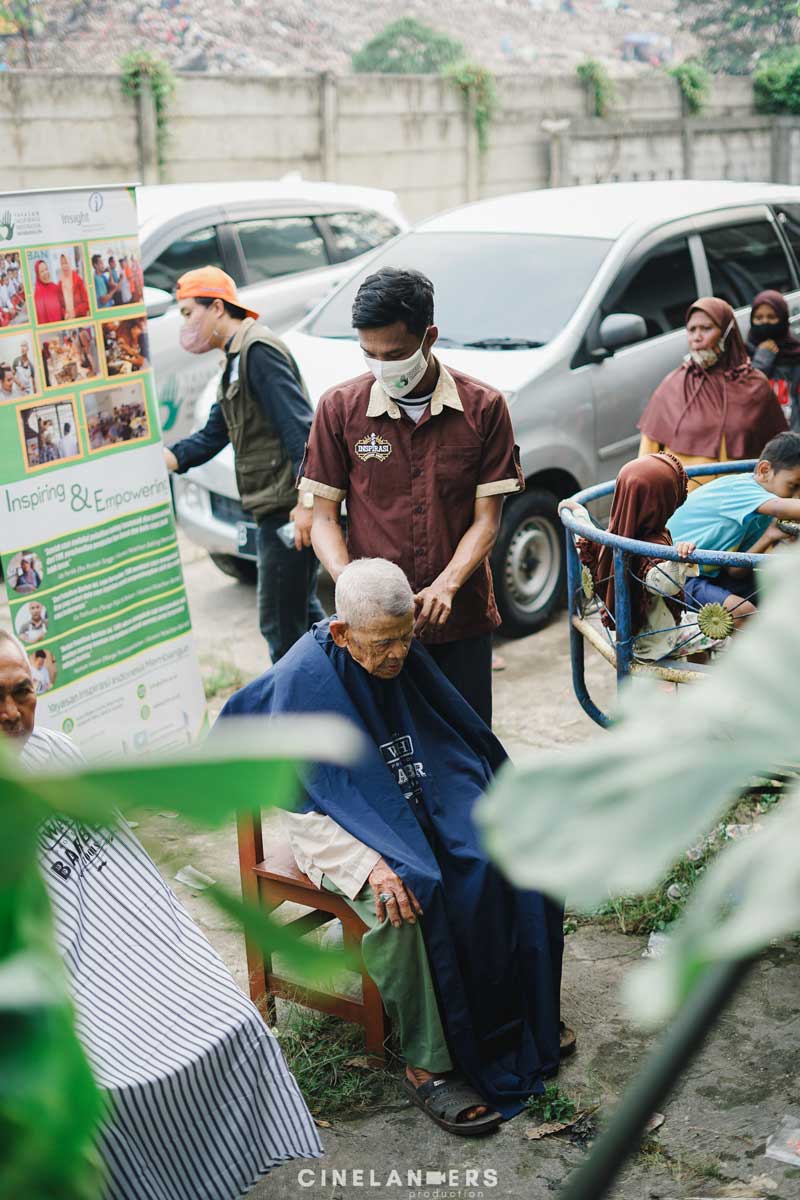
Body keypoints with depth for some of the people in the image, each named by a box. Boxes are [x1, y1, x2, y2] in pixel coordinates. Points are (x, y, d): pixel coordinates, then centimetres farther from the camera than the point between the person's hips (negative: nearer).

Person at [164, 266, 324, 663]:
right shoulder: (236, 361, 20)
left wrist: (306, 501, -30)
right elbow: (212, 437, 20)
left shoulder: (258, 350, -12)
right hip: (274, 511, 11)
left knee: (281, 623, -4)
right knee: (303, 613, 20)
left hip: (289, 511, -11)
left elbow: (299, 427, -22)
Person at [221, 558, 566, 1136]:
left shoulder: (405, 655, -3)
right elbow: (304, 808, -21)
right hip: (344, 828, -6)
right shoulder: (301, 681, -21)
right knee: (403, 901, -33)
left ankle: (527, 1013, 5)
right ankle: (428, 1065, -17)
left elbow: (454, 739, 11)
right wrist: (367, 863, -32)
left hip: (422, 803, 6)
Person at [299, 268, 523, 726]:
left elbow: (486, 520, -2)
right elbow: (325, 516, 2)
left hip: (461, 621, 1)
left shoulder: (483, 408, -1)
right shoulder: (340, 408, 0)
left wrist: (446, 586, -18)